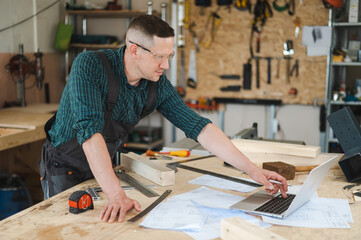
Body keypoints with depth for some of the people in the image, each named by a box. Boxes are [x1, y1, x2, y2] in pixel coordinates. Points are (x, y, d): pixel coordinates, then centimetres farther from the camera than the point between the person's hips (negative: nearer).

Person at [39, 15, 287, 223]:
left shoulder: (158, 86, -13)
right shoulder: (90, 66, -29)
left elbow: (198, 126, -13)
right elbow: (89, 128, -39)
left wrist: (252, 169, -18)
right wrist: (116, 195, -47)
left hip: (102, 168, 5)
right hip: (64, 169, -4)